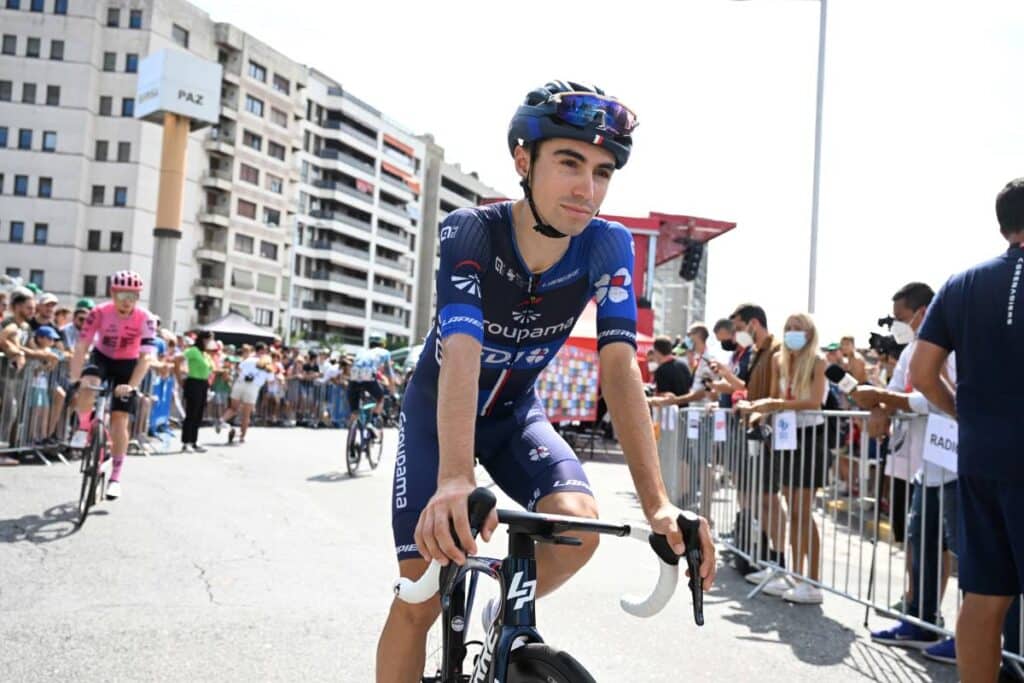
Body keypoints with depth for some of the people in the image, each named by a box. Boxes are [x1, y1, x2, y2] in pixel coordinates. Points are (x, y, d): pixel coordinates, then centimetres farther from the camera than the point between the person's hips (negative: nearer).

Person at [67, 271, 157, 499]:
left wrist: (132, 386, -40)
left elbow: (145, 357, -28)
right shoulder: (99, 313, -24)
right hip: (101, 359, 0)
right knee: (84, 396, -33)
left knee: (119, 420, -5)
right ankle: (86, 432, -2)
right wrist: (74, 380, -37)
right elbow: (81, 347, -26)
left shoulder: (145, 319, -25)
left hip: (127, 365, 0)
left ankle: (115, 477, 7)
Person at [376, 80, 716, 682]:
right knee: (421, 595, -9)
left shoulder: (609, 247, -20)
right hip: (436, 413, -2)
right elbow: (461, 354, -42)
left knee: (579, 522, -24)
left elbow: (620, 369, -28)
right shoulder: (470, 232, -28)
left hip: (515, 411, 3)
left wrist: (658, 502, -40)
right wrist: (456, 480, -59)